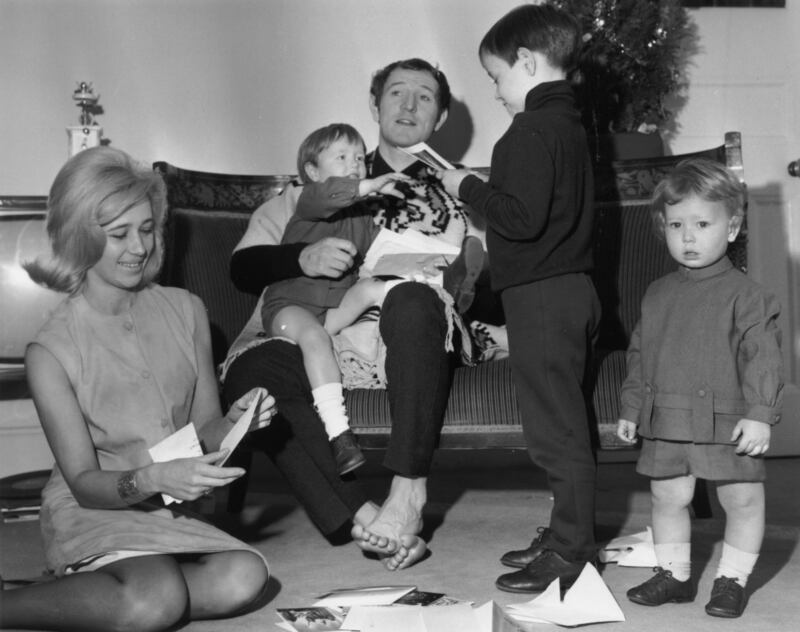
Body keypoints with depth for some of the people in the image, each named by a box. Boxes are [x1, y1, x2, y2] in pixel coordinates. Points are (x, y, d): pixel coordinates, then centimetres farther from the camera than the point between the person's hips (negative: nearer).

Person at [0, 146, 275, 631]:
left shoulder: (185, 310, 1)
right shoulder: (51, 351, -11)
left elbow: (205, 427, 7)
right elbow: (83, 482, -12)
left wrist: (236, 422, -16)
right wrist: (153, 478, -31)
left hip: (172, 512, 5)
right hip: (93, 513, -5)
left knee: (244, 578, -27)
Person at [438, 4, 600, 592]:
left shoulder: (531, 131, -16)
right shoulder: (570, 124, 15)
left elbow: (523, 219, -25)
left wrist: (469, 188, -10)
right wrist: (480, 189, 13)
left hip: (540, 296, -10)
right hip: (573, 287, 10)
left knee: (557, 427, -3)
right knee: (567, 422, 16)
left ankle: (571, 551, 6)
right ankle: (570, 535, 27)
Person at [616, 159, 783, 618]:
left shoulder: (746, 295, -7)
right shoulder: (657, 296, 10)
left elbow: (763, 358, -10)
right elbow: (640, 356, 16)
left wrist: (760, 414, -17)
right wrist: (632, 409, 16)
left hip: (727, 422, -4)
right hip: (665, 424, 4)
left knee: (742, 499, 4)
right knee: (668, 497, 10)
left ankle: (733, 579, 22)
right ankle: (674, 574, 27)